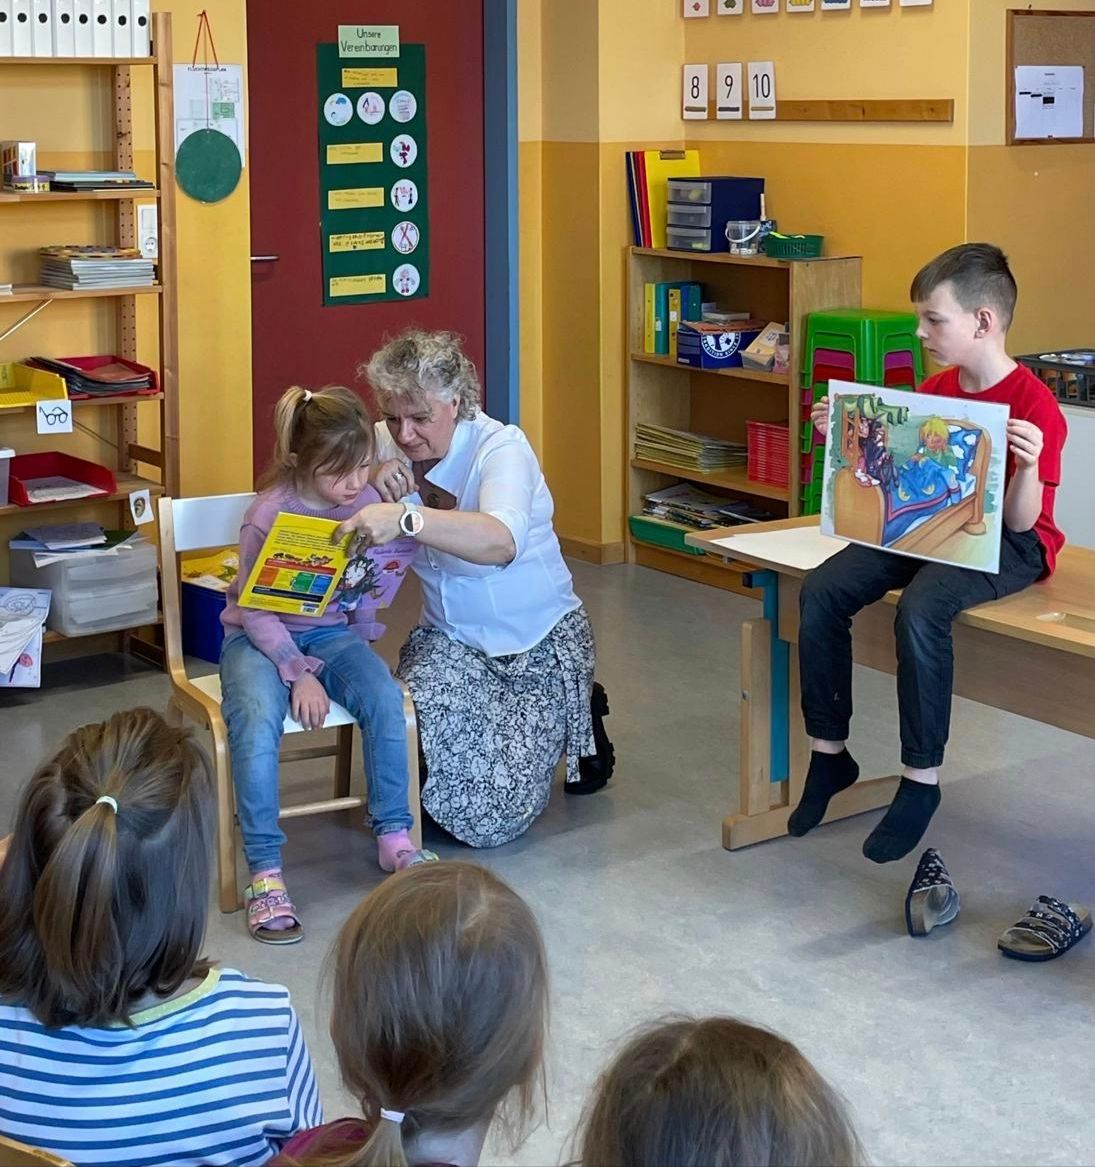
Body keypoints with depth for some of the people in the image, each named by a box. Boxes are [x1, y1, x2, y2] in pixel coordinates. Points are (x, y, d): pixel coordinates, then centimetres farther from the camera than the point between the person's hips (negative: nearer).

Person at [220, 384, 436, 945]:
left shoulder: (366, 501, -5)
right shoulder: (270, 515, -18)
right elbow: (253, 610, -14)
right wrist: (298, 673, -22)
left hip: (334, 632, 4)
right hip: (261, 638, -4)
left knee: (384, 697, -27)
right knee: (256, 718, -34)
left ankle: (394, 836, -10)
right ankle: (264, 871, -29)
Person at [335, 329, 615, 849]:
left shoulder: (501, 447, -22)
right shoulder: (385, 443, -4)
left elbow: (500, 542, -42)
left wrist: (406, 519, -57)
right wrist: (371, 477, -27)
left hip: (538, 642, -4)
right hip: (448, 636, 4)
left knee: (495, 812, -13)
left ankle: (580, 715, 17)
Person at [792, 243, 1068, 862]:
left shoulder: (1035, 406, -16)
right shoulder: (933, 391, 5)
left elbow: (1020, 521, -19)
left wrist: (1028, 465, -38)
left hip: (1007, 546, -7)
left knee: (920, 609, -36)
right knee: (822, 590, -16)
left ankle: (922, 779, -21)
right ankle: (830, 752, -3)